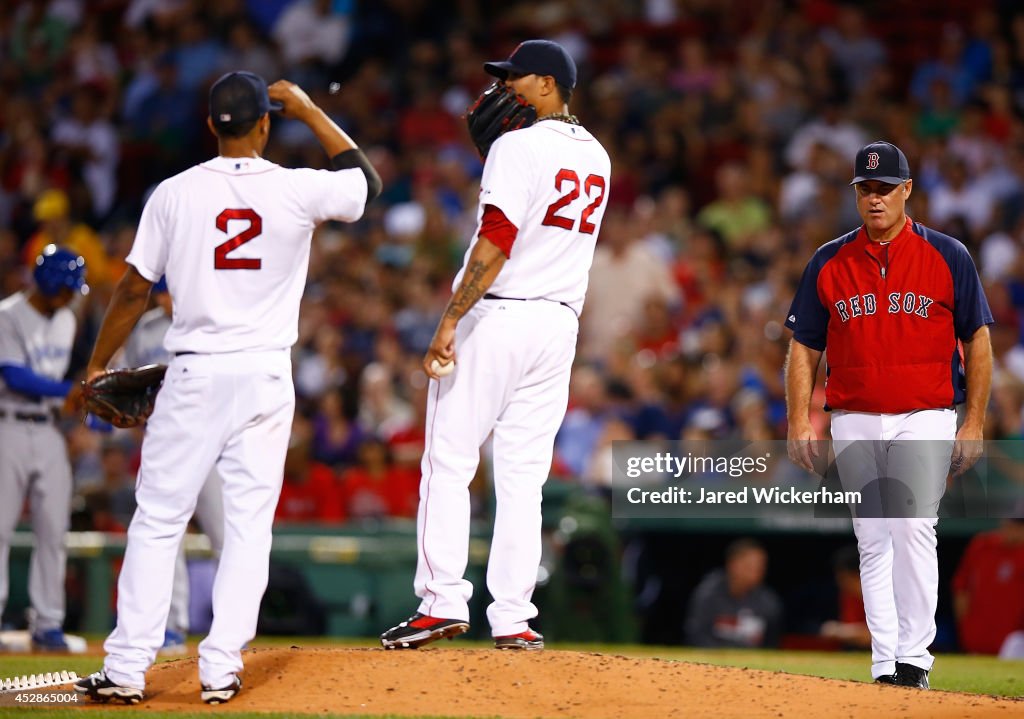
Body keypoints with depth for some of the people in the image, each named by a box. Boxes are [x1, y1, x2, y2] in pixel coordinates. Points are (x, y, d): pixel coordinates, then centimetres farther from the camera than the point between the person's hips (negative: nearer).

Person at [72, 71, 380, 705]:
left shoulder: (174, 194, -3)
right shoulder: (298, 191, -3)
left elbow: (135, 290, 1)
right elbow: (368, 181, 18)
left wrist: (98, 367, 12)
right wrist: (309, 110, 20)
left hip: (194, 376, 0)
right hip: (266, 375, 0)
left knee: (157, 521, 4)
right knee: (249, 524, 6)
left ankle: (127, 669, -1)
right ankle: (221, 670, 1)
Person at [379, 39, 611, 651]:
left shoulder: (519, 147, -11)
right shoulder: (596, 157, 13)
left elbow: (495, 243, -18)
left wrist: (450, 321, -19)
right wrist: (489, 136, 17)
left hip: (495, 317, -7)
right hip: (559, 322, 7)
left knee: (448, 463, -2)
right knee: (523, 475, 7)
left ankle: (443, 601, -8)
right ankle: (512, 618, 3)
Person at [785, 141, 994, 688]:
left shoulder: (948, 257, 1)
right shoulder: (828, 263, 7)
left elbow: (978, 342, 3)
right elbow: (803, 349, 9)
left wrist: (974, 424, -3)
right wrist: (799, 421, -2)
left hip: (925, 421, -3)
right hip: (854, 425, 3)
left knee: (914, 529, -16)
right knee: (872, 541, 4)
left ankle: (914, 656, -14)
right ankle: (884, 662, 8)